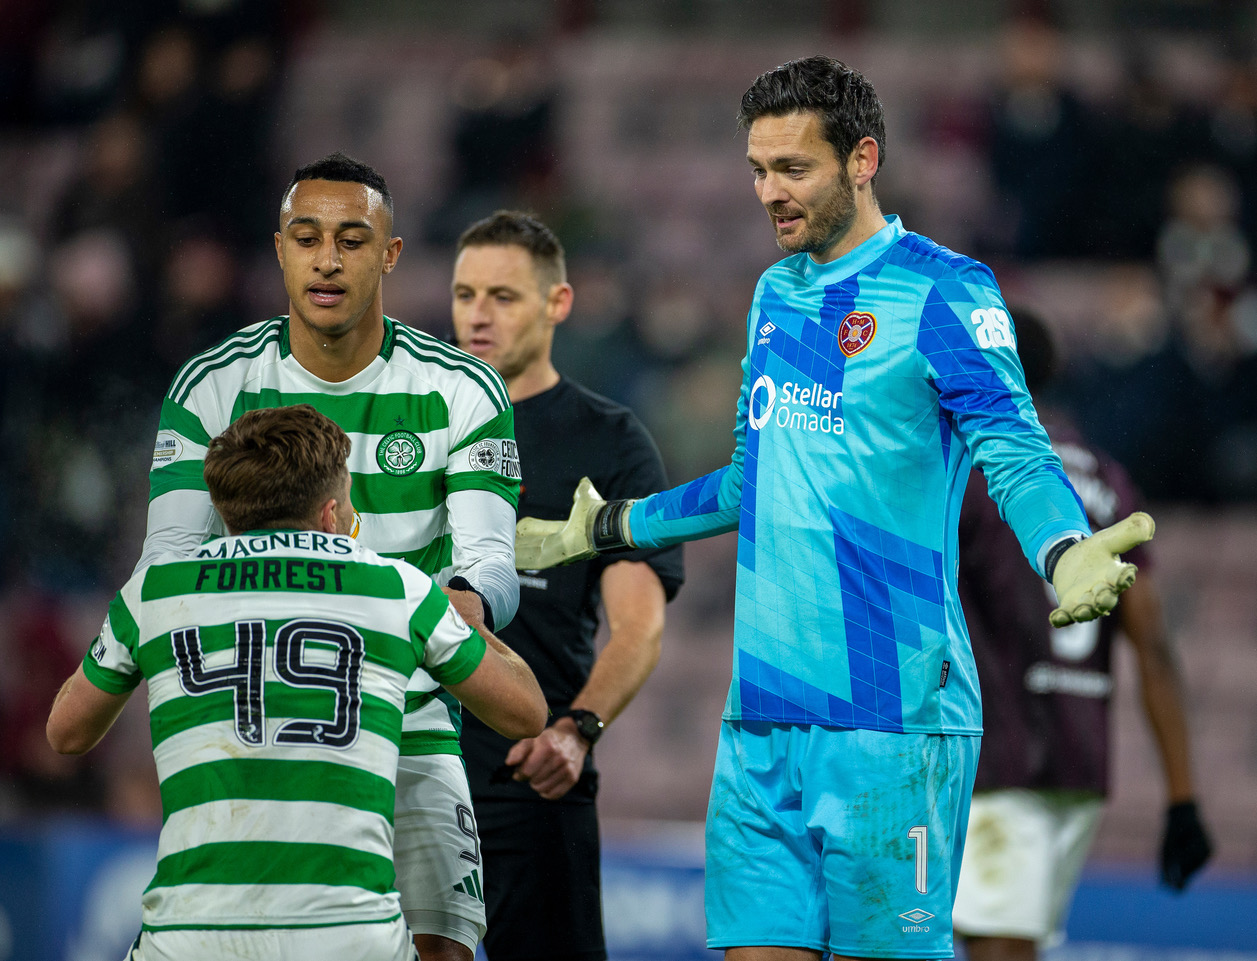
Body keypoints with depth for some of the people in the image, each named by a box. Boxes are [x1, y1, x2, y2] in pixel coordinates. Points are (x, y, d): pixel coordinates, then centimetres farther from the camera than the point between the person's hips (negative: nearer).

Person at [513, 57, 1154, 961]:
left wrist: (1067, 554, -36)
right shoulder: (776, 294, 17)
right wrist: (604, 529, 36)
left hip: (890, 713, -7)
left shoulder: (941, 290, -5)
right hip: (763, 712, 7)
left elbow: (1016, 454, -15)